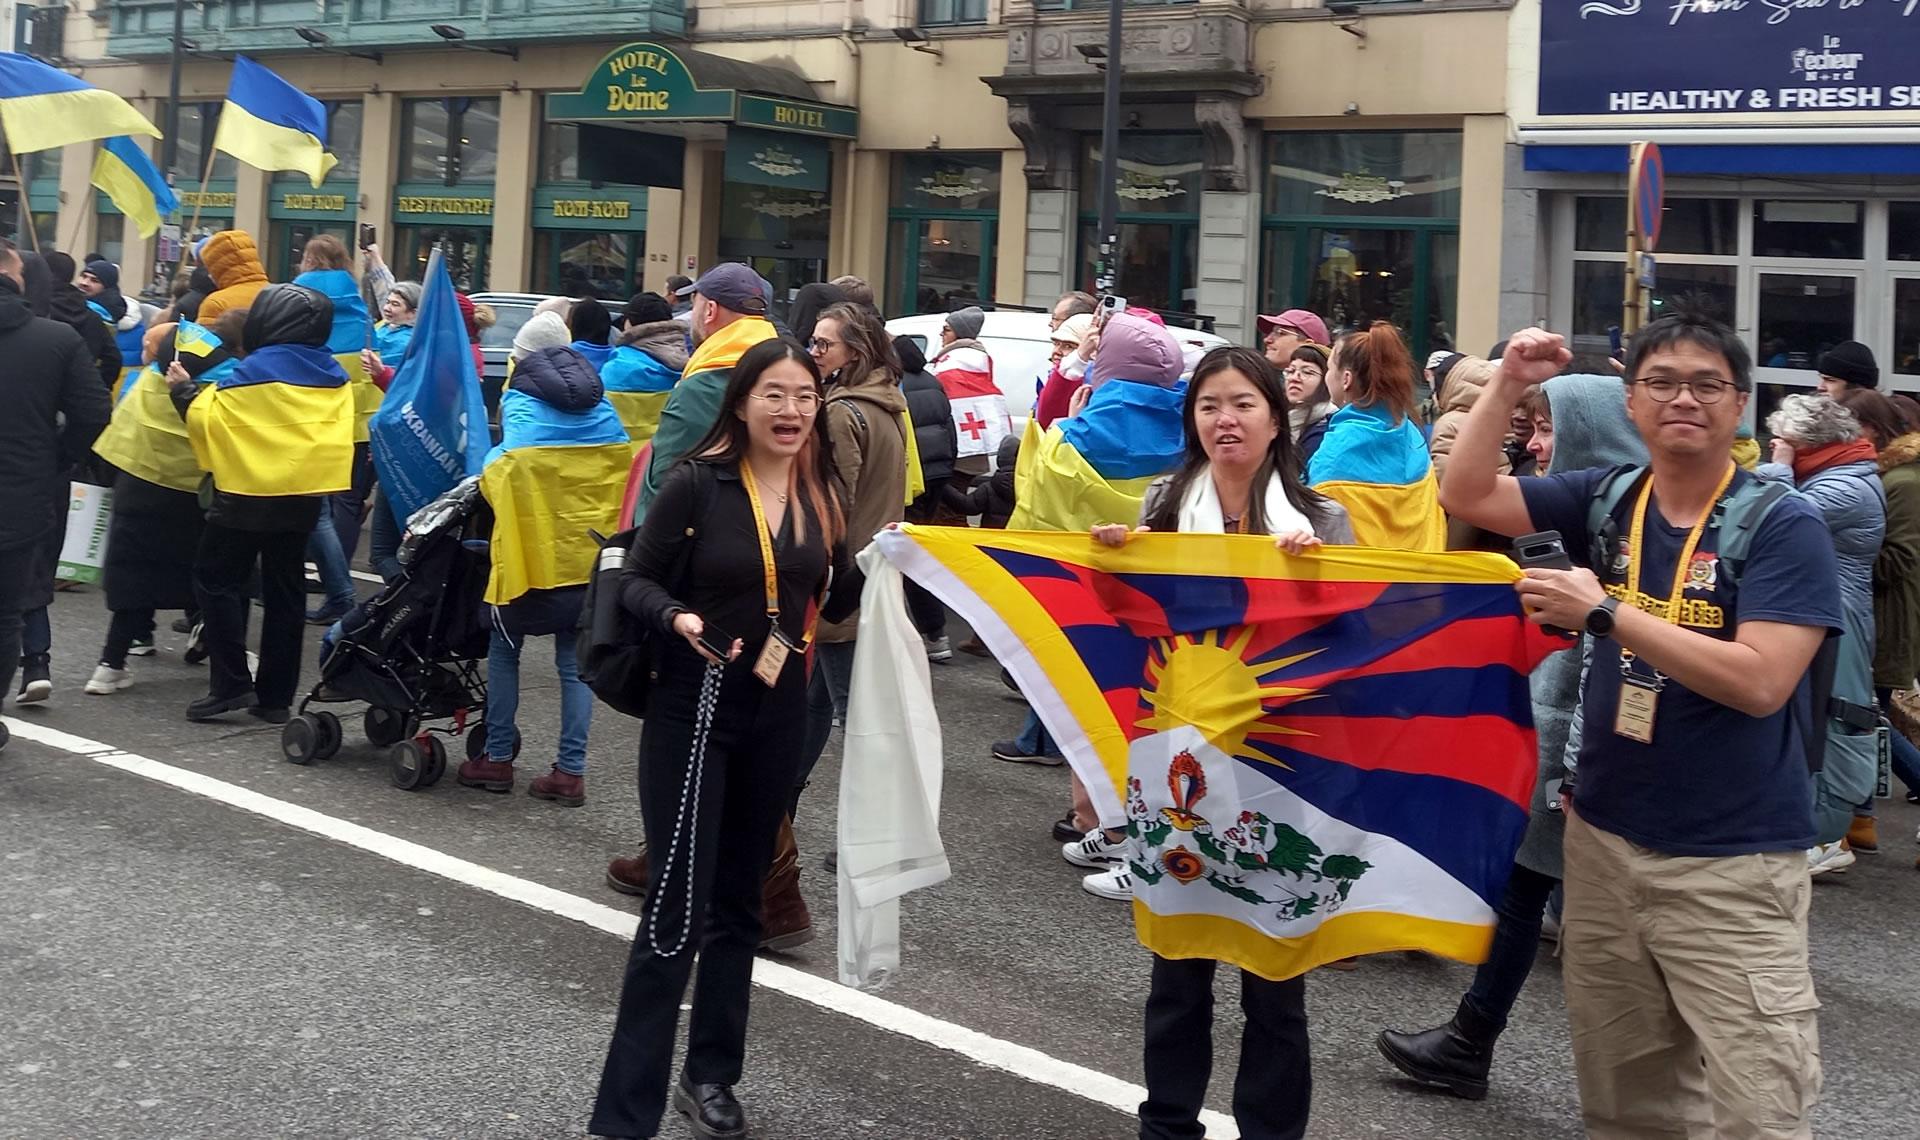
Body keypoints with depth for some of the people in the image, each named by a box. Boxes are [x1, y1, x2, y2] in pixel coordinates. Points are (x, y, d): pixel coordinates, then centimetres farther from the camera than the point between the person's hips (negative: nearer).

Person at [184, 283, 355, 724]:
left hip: (249, 493, -6)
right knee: (284, 590, 10)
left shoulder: (255, 371, -13)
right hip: (306, 494, 6)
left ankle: (231, 683, -2)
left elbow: (206, 417, -9)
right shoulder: (333, 376, 4)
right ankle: (276, 696, 10)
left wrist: (184, 389, 8)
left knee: (218, 581, 6)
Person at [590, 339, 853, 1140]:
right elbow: (635, 581, -8)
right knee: (678, 906, -8)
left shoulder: (821, 494, 4)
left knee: (738, 902, 15)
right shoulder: (697, 483, -11)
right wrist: (678, 618, -26)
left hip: (778, 711, 5)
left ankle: (710, 1075, 30)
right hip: (692, 708, -5)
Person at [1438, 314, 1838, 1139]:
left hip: (1733, 862, -5)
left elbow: (1759, 683, -20)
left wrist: (1604, 613, -21)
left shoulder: (1782, 524, -10)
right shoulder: (1607, 500, 4)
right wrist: (1508, 383, -4)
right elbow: (1467, 494, 6)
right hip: (1604, 839, 5)